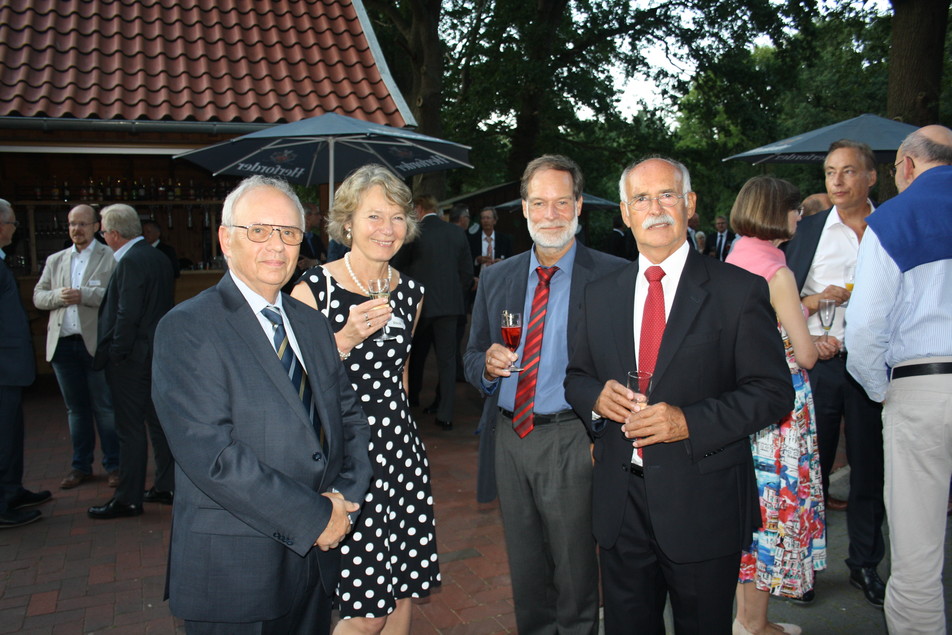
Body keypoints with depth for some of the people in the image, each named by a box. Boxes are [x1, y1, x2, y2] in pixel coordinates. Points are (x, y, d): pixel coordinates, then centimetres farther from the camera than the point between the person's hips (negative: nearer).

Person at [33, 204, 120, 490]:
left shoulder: (110, 257, -2)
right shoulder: (55, 260, 16)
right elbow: (38, 296, 13)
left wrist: (84, 295, -21)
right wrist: (58, 296, -7)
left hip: (96, 344, -5)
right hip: (63, 345, 5)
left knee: (105, 408, 2)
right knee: (76, 409, 13)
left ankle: (113, 465, 11)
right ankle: (81, 466, 23)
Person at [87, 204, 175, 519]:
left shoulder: (130, 262, -17)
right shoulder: (159, 257, 10)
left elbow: (127, 314, -22)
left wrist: (116, 353, -13)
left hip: (132, 357, -9)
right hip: (158, 351, 9)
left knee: (130, 429, -1)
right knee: (159, 422, 15)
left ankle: (128, 499, 7)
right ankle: (166, 486, 24)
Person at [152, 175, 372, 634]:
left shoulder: (312, 324, 9)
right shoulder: (186, 329, -13)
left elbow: (349, 415, 10)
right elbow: (210, 454, -21)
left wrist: (345, 496, -7)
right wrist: (314, 517, -18)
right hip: (233, 571, -6)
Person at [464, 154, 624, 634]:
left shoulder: (612, 276, -6)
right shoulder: (495, 278, 8)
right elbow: (472, 358, 12)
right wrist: (488, 365, -10)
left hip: (571, 440, -4)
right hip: (509, 437, 4)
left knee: (575, 573, 10)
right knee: (525, 574, 19)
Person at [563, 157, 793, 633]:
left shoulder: (739, 291, -7)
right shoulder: (600, 295, 7)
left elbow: (773, 391, -9)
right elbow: (575, 376, 14)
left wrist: (690, 422, -21)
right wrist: (595, 396, -10)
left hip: (702, 505, -3)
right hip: (619, 502, 4)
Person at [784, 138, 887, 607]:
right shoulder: (808, 229, 8)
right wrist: (814, 300, -10)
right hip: (818, 361, 0)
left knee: (869, 466, 7)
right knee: (811, 465, 5)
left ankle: (865, 564, 23)